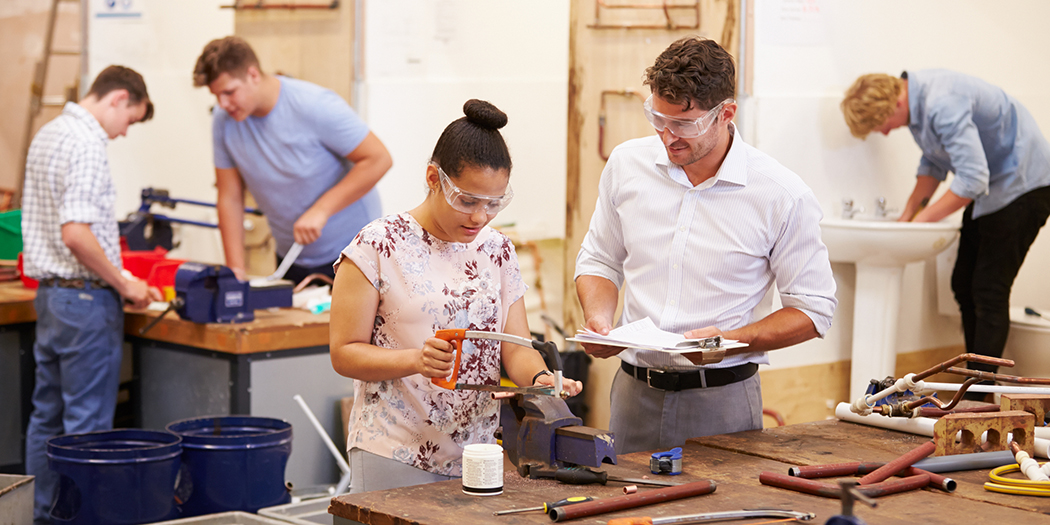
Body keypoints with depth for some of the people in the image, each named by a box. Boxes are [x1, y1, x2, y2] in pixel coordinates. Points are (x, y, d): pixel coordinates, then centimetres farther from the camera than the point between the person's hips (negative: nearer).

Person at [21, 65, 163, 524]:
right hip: (86, 297, -10)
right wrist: (124, 285, -15)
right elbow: (76, 233, -26)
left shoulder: (47, 134, 14)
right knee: (86, 423, -3)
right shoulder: (86, 144, -17)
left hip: (49, 292, 10)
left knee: (47, 416, 14)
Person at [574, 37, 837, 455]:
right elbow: (600, 260, 16)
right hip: (633, 390, 3)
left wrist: (729, 340, -17)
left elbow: (813, 309, -3)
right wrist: (598, 319, -4)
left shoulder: (781, 195, -10)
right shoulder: (627, 164, 1)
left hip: (721, 401, -3)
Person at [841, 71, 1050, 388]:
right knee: (964, 285, 8)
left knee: (989, 291, -11)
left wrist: (923, 219, -23)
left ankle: (978, 400, -9)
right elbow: (934, 163, 16)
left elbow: (973, 179, -33)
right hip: (990, 183, 10)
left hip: (1023, 182, -10)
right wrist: (907, 214, 7)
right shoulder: (917, 100, 1)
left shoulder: (943, 105, -30)